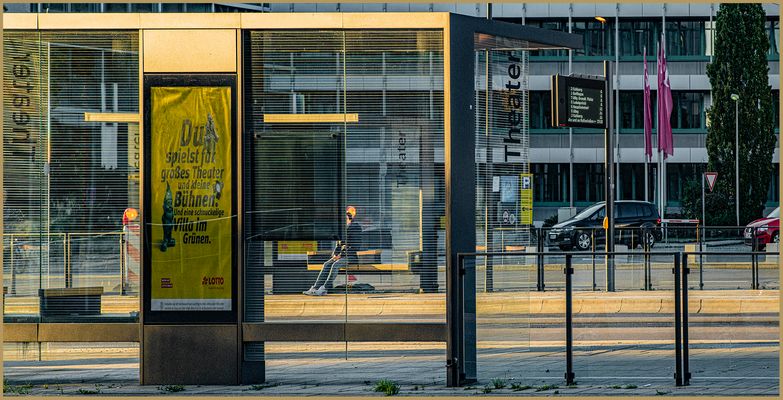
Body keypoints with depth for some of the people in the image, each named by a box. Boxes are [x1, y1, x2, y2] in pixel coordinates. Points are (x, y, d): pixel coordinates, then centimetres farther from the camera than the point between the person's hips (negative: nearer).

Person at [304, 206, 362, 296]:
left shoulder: (356, 227, -10)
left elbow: (355, 246, -16)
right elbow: (339, 244, 22)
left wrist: (341, 255, -19)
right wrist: (335, 254, 3)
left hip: (352, 256, -8)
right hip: (342, 255, 8)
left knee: (336, 264, -29)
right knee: (327, 264, -10)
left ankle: (324, 288, -31)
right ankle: (316, 288, -18)